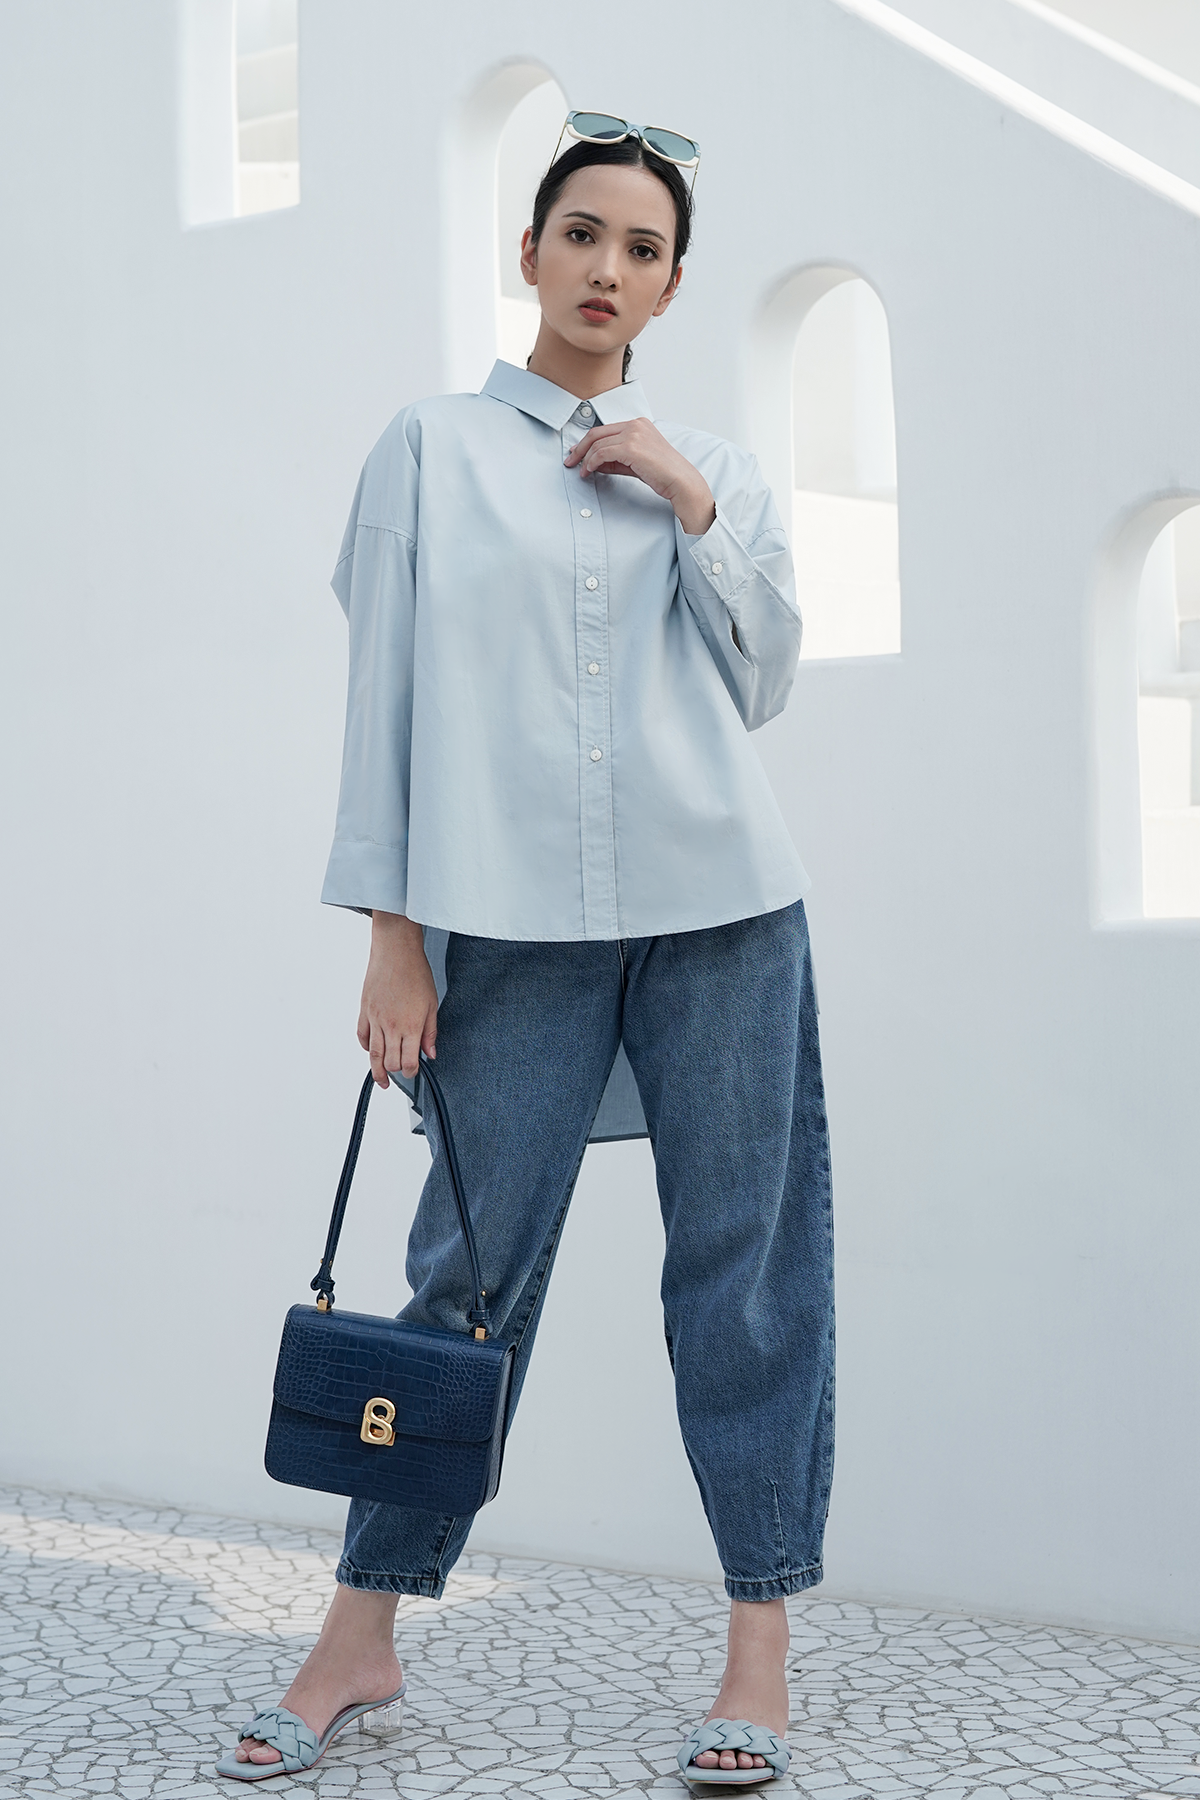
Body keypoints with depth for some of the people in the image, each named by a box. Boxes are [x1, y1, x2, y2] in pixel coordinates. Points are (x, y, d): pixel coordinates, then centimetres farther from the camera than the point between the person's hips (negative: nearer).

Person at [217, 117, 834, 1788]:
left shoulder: (712, 468, 15)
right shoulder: (436, 447, 8)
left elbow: (765, 682, 8)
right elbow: (388, 695, 4)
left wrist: (694, 506, -2)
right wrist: (393, 935, -2)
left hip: (720, 908, 2)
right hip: (514, 914, -2)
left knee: (746, 1263, 1)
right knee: (472, 1263, 0)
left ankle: (761, 1643, 9)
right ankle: (363, 1634, 12)